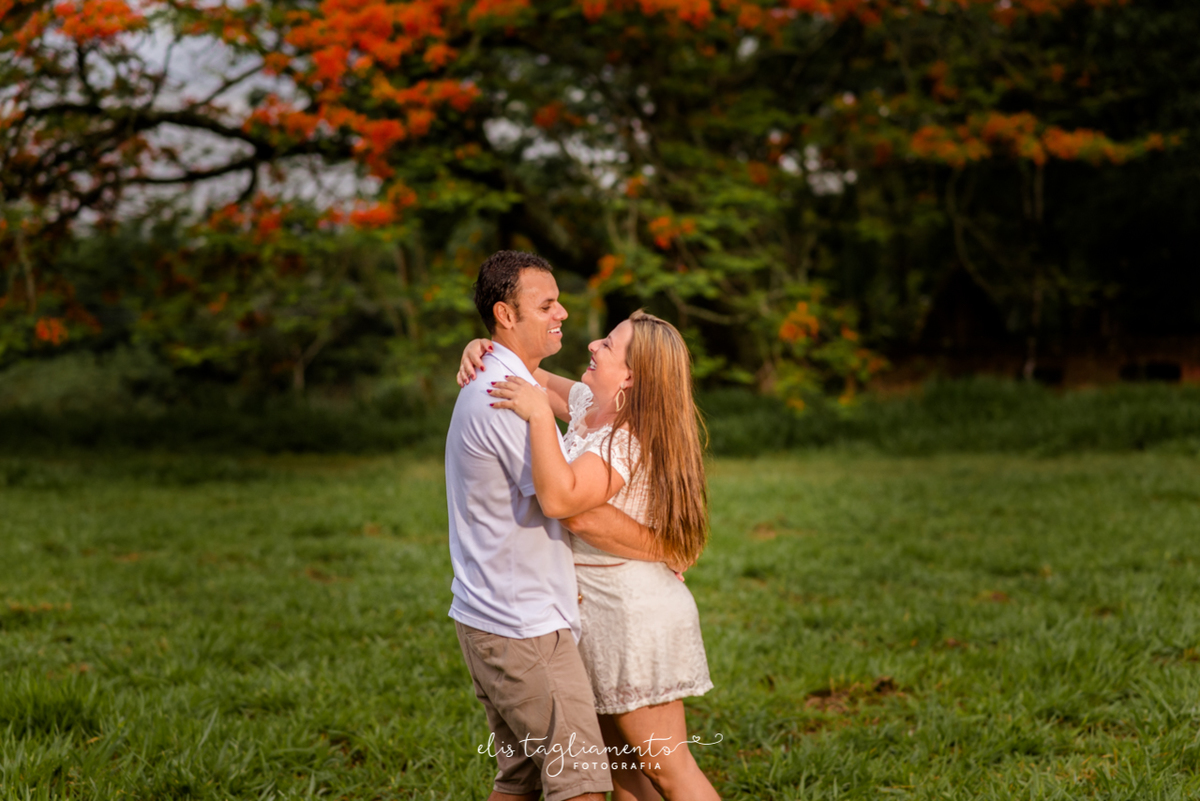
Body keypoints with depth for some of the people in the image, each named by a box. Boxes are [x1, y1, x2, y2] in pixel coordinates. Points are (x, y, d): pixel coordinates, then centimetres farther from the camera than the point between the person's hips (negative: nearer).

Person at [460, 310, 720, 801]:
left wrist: (538, 415, -33)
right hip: (601, 610, 10)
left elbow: (559, 498, -39)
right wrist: (481, 349, 0)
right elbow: (535, 382, 20)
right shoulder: (590, 404, 4)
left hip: (634, 614, -10)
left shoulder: (629, 441, -24)